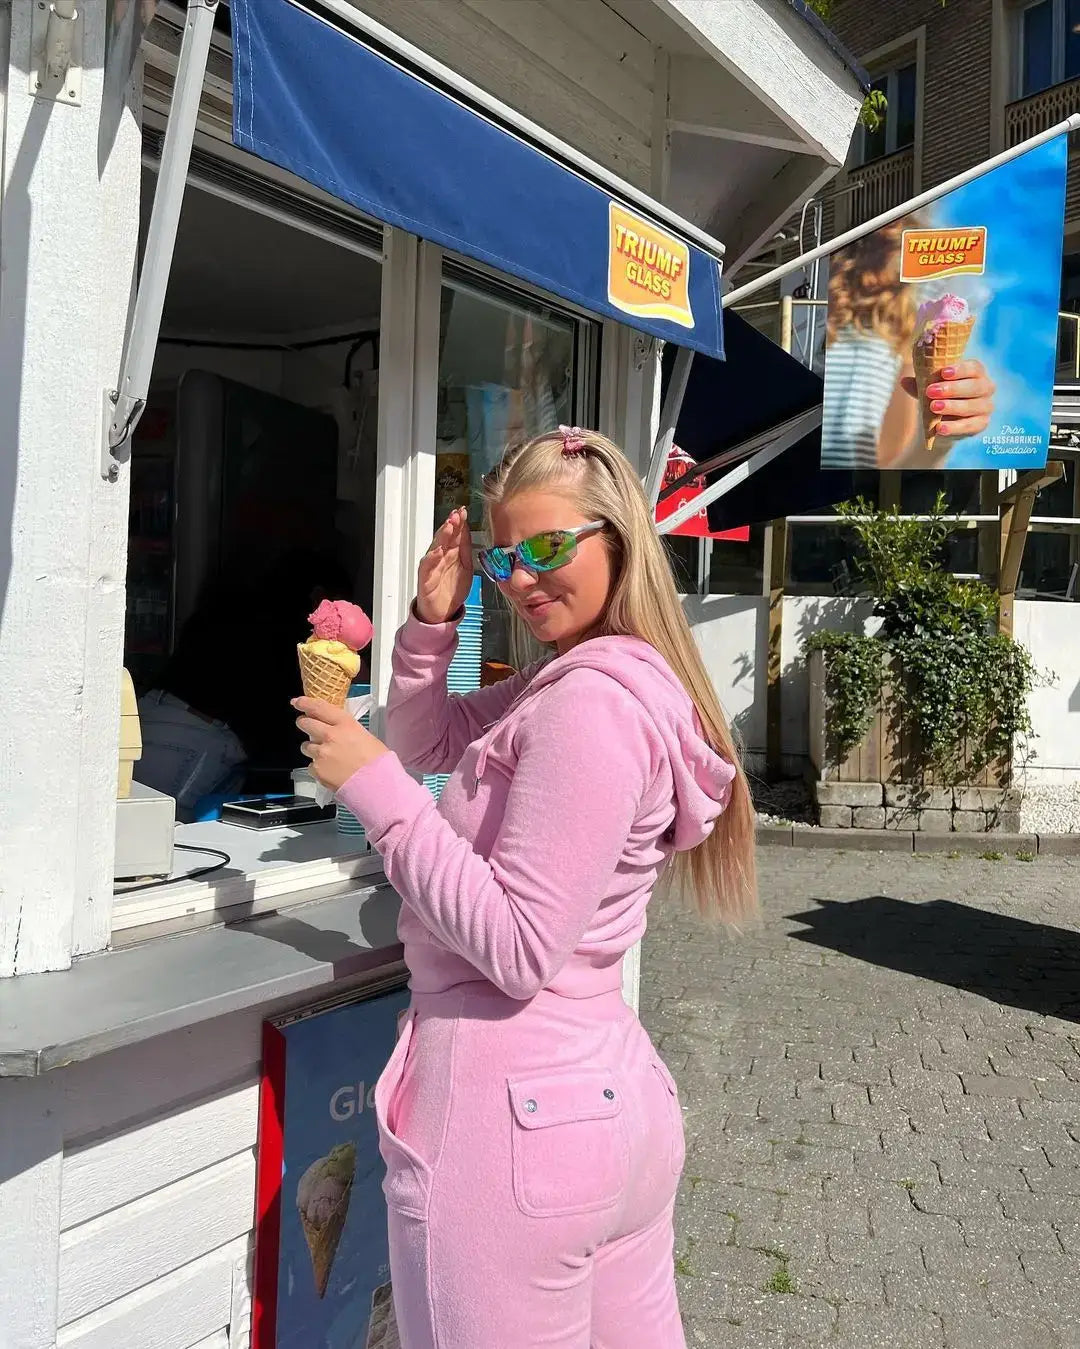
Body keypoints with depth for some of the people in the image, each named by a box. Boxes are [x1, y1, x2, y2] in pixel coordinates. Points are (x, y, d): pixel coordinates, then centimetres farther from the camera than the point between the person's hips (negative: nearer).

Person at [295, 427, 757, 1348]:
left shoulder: (591, 702, -20)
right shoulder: (589, 678, 9)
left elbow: (518, 949, -22)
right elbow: (428, 738, 21)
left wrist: (374, 785, -18)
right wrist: (434, 623, 5)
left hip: (512, 1106, -9)